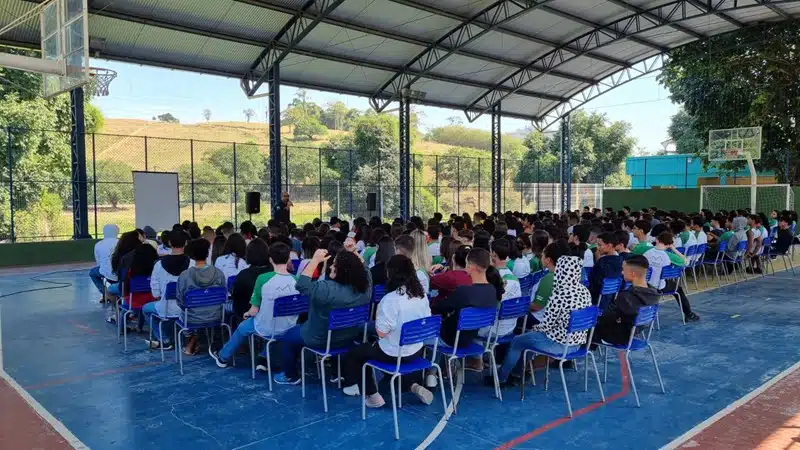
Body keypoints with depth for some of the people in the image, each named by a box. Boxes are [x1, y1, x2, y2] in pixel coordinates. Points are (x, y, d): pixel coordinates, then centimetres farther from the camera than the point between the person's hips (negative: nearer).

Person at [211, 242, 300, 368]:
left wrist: (247, 314, 10)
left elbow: (254, 311, -12)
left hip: (267, 329, -2)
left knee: (242, 328, 29)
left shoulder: (263, 278, -19)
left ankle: (223, 357, 51)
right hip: (289, 329, 3)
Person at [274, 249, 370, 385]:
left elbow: (301, 285, -29)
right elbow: (360, 266, 6)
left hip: (322, 339, -7)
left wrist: (315, 260, -28)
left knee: (288, 336, 20)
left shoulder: (328, 289, -35)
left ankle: (291, 376, 32)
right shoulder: (364, 285, -15)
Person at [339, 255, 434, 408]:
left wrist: (379, 314, -4)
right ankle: (412, 386, 17)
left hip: (393, 353, -6)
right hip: (416, 351, 6)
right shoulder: (422, 295, -6)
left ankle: (372, 394, 14)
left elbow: (381, 333, -21)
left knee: (353, 354, 16)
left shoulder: (390, 299, -25)